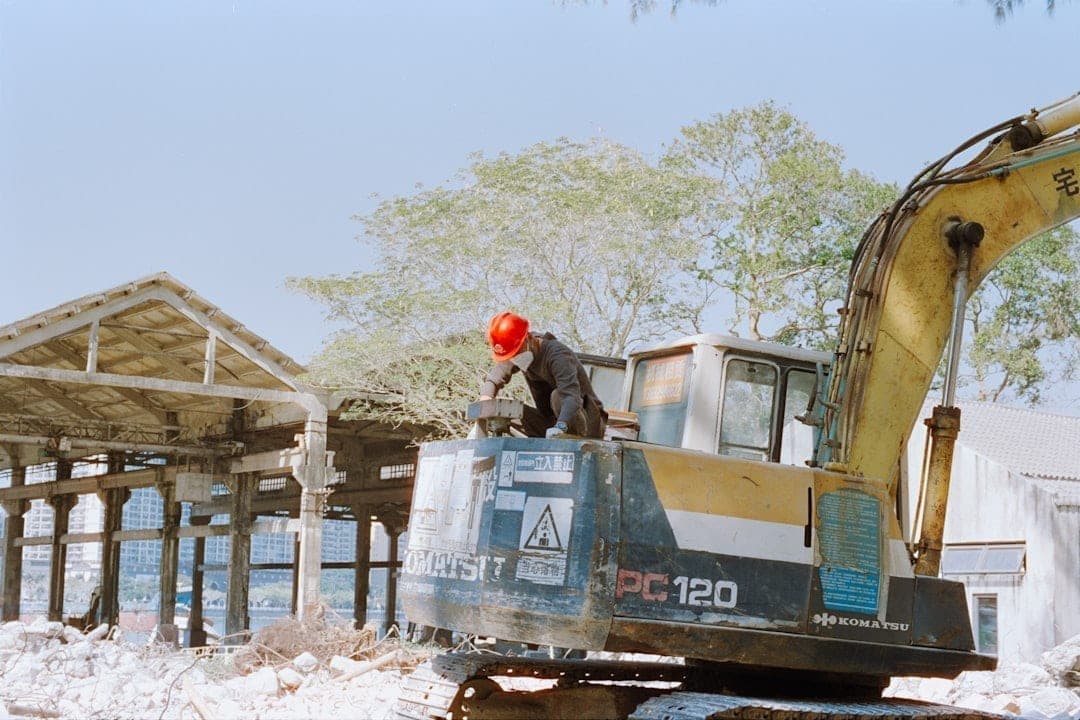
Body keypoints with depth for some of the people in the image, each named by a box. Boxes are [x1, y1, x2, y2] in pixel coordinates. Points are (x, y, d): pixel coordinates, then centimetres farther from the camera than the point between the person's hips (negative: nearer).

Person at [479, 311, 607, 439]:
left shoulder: (557, 354, -26)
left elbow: (572, 396, -40)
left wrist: (560, 426, -57)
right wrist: (485, 398, -21)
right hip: (553, 423, 6)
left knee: (557, 396, -34)